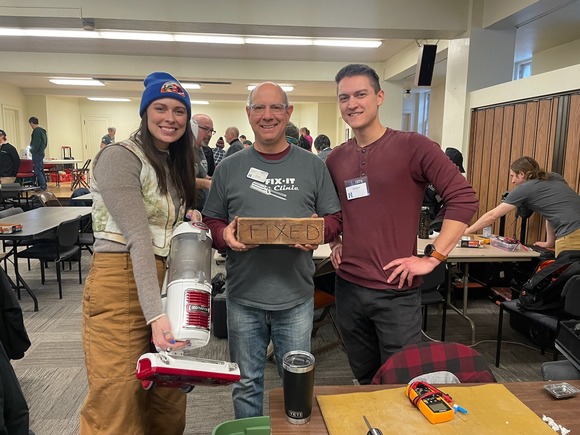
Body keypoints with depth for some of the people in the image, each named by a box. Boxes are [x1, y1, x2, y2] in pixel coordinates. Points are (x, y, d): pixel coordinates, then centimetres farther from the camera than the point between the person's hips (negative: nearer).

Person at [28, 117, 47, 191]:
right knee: (41, 170, 14)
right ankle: (43, 186, 19)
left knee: (38, 171, -7)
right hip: (41, 153, 10)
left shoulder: (36, 131, -15)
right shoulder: (43, 131, 14)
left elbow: (36, 143, -20)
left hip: (37, 154, -10)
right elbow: (45, 143, 21)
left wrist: (32, 150, -6)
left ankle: (42, 186, -7)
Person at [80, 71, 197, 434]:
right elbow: (138, 237, -21)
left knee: (170, 398, 12)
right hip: (121, 283, -7)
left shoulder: (174, 164, 15)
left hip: (165, 280, 7)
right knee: (119, 403, 3)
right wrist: (154, 312, -26)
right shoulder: (119, 157, -10)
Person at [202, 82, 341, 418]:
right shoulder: (229, 168, 4)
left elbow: (334, 217, 5)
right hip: (244, 297, 1)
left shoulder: (313, 166, 3)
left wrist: (320, 231, -17)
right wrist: (225, 235, -15)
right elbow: (211, 221, 6)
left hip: (296, 298, 0)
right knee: (247, 383, 17)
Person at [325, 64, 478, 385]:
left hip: (396, 291, -5)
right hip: (347, 287, 5)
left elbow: (464, 199, -12)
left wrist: (432, 258, -14)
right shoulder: (335, 159, 6)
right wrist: (334, 244, 7)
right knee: (364, 379, 22)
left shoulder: (412, 146, -9)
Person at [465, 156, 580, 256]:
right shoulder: (554, 177, 20)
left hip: (571, 236, -6)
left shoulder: (524, 189, 2)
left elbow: (492, 216, 6)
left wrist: (466, 232, 14)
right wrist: (550, 242, 29)